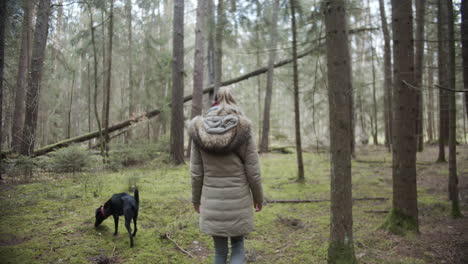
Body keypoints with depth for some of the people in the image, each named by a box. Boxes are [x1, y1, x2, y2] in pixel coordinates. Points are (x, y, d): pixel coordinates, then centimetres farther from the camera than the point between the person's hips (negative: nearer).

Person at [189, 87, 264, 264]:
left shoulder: (200, 132, -5)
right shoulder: (243, 131, -10)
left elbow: (196, 173, -1)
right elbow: (253, 172, -7)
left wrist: (196, 199, 13)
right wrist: (258, 197, 8)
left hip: (212, 201, 1)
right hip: (238, 200, -1)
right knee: (237, 246, 18)